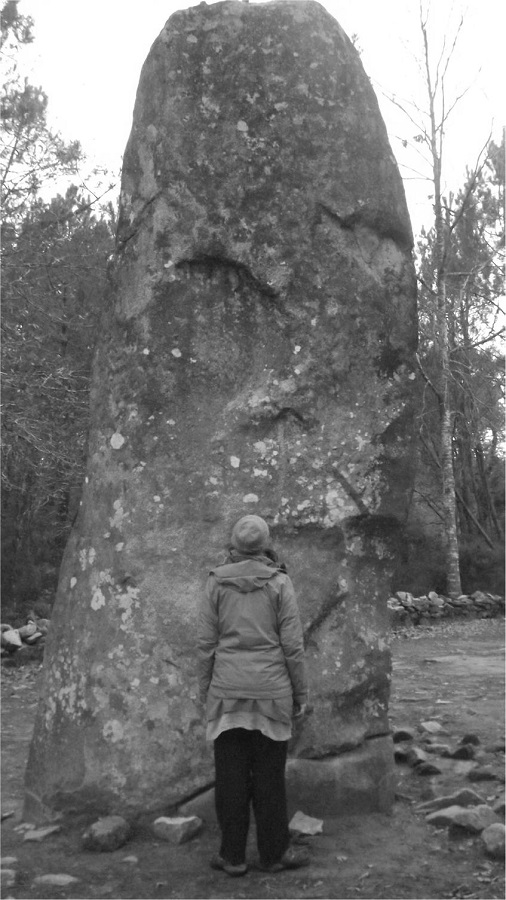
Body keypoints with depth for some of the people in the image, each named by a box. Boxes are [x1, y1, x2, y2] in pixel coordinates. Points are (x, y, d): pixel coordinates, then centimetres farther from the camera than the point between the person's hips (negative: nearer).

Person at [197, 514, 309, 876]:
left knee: (230, 775, 8)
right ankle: (274, 853, 19)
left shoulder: (216, 583, 0)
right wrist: (301, 692, 4)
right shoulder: (280, 583, -5)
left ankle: (233, 856, 16)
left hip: (226, 691, 1)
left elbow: (207, 643, 1)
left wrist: (205, 690, 11)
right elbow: (292, 645, -5)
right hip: (271, 690, -1)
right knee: (269, 775, 8)